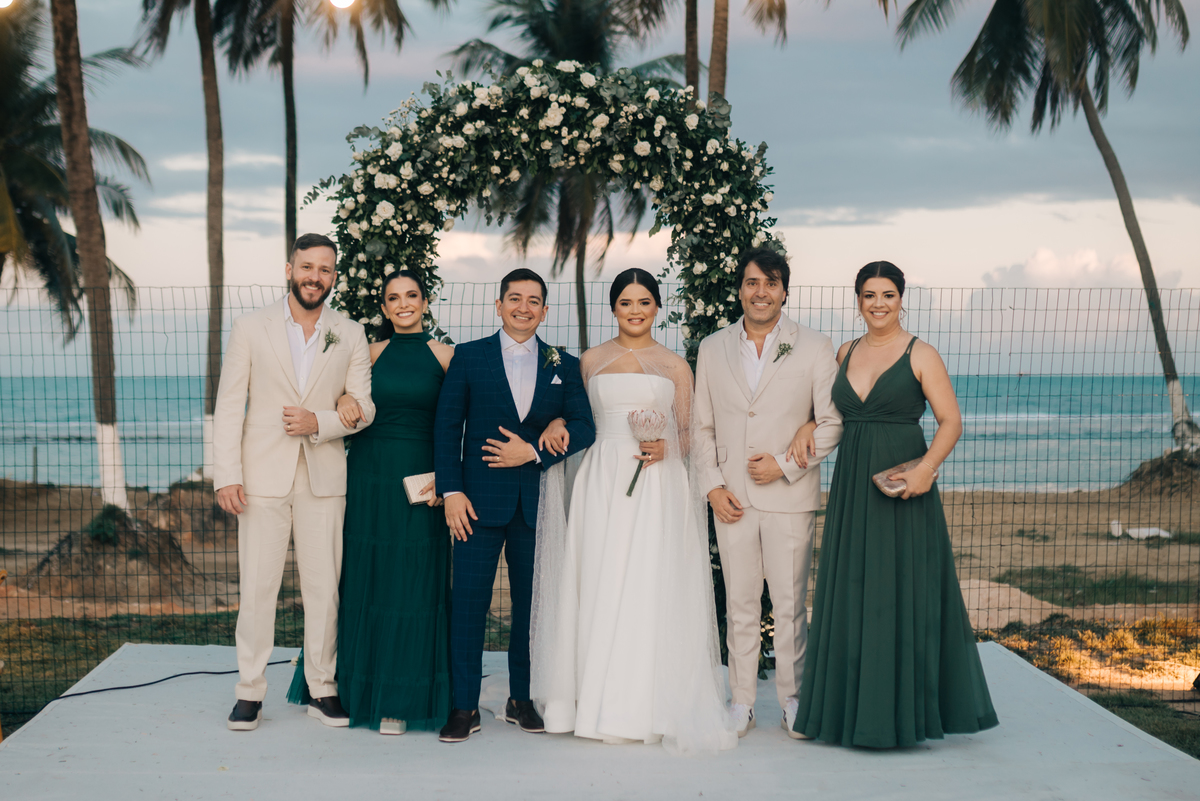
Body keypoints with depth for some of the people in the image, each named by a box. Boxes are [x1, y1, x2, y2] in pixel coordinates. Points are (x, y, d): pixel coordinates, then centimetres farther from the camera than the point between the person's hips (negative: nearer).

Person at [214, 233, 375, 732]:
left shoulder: (351, 335, 8)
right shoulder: (250, 329, 4)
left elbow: (363, 407, 7)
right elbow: (229, 406, 1)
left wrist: (319, 422, -12)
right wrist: (227, 476, -7)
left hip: (324, 479, 1)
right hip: (263, 478, -1)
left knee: (324, 587, 4)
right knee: (257, 586, 0)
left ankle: (322, 688, 16)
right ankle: (250, 691, 11)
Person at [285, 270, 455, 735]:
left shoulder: (443, 356, 3)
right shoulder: (372, 352, 9)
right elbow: (351, 403, 12)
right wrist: (343, 398, -11)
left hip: (418, 481, -2)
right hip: (368, 474, 2)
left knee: (411, 583, 1)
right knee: (362, 579, 6)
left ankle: (399, 701, 9)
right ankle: (356, 688, 20)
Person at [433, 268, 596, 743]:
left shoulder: (565, 366, 9)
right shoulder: (468, 357, 5)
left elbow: (584, 426, 1)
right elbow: (446, 427, 1)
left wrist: (533, 451, -12)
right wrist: (451, 491, -7)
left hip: (538, 503, 2)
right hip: (481, 501, -2)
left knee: (532, 602, 8)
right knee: (468, 601, -4)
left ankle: (522, 700, 21)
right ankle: (464, 708, 3)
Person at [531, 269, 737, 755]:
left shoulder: (675, 366, 10)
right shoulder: (591, 361, 13)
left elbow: (688, 434, 10)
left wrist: (665, 447, -9)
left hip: (657, 484, -1)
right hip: (602, 480, 1)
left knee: (650, 587, -7)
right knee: (598, 585, -2)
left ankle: (648, 707, -1)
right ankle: (601, 703, 5)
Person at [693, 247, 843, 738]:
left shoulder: (814, 348, 1)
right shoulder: (712, 349, 9)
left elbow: (831, 423, 0)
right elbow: (702, 426, 11)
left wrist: (787, 465, -10)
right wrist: (712, 485, 1)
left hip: (790, 496, -2)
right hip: (732, 496, 2)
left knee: (790, 602, 2)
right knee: (739, 603, 7)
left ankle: (793, 698, 16)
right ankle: (742, 701, 16)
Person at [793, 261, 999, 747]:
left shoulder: (920, 355, -3)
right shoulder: (845, 354, 11)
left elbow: (951, 421, -8)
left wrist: (926, 468, -22)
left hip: (901, 486, -5)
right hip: (852, 485, 5)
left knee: (903, 593, -1)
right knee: (851, 594, 7)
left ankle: (904, 710, 8)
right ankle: (855, 707, 16)